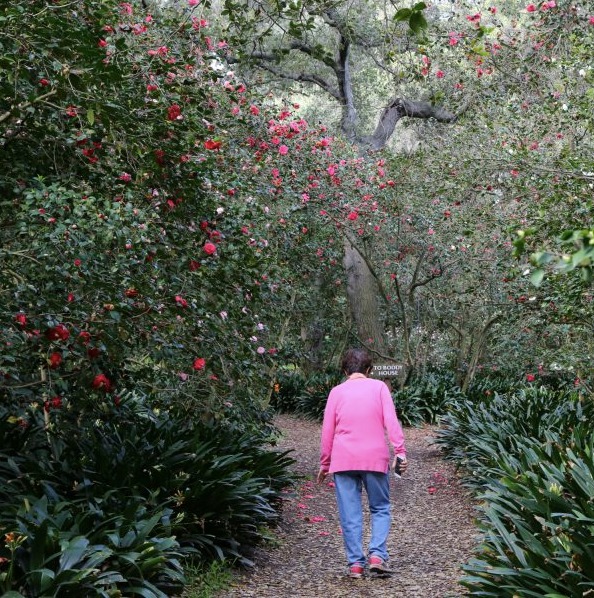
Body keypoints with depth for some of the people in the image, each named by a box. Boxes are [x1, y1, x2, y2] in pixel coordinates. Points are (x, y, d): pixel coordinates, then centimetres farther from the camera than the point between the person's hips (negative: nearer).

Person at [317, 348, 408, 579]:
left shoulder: (337, 391, 7)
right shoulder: (379, 387, 4)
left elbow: (327, 430, 7)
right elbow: (391, 421, -6)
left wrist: (324, 463, 14)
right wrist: (400, 451, -7)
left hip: (343, 460, 1)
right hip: (375, 458, 0)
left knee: (350, 514, 6)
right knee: (380, 508, 13)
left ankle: (356, 563, 4)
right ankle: (377, 555, -2)